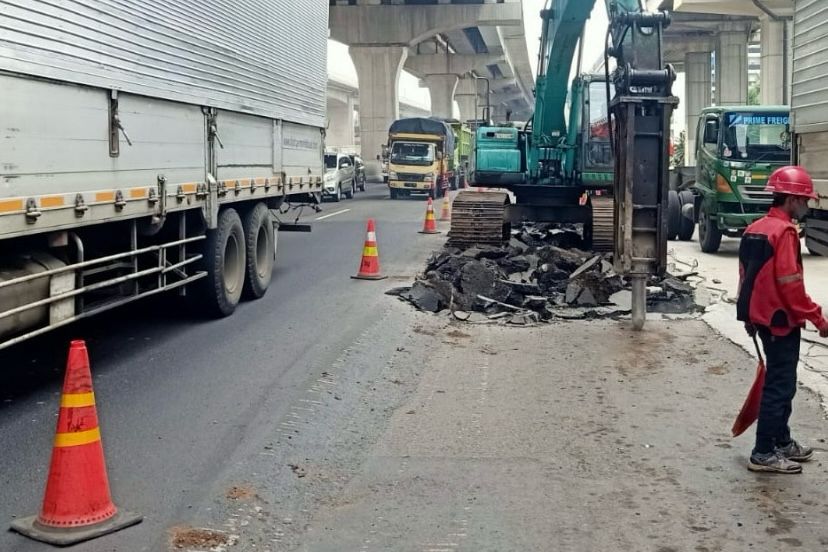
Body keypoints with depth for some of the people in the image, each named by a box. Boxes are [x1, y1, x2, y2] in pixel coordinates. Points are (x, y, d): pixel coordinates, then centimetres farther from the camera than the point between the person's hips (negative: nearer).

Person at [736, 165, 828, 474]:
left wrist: (750, 316, 24)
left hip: (762, 317, 9)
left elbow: (747, 277, 16)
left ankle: (782, 441, 32)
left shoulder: (755, 230, 10)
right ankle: (764, 454, 4)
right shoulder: (784, 232, -19)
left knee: (780, 382, 20)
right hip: (781, 321, -9)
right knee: (780, 386, -2)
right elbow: (790, 285, -23)